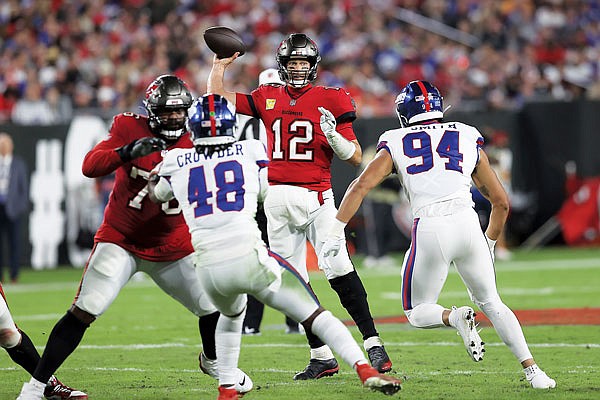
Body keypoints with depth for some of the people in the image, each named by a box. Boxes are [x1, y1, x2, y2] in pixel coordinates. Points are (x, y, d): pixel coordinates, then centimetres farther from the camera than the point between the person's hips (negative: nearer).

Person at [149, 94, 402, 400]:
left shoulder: (177, 163, 12)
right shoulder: (250, 152, 9)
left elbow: (159, 194, 34)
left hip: (208, 268, 3)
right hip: (249, 257, -3)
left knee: (232, 314, 36)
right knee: (314, 316, 2)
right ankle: (366, 371, -14)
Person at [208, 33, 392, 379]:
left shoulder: (330, 101, 2)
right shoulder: (267, 99, 11)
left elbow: (356, 158, 1)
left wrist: (334, 136, -16)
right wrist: (221, 63, 17)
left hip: (317, 197, -4)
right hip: (279, 199, 4)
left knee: (339, 269, -18)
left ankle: (374, 345, -13)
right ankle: (322, 357, 11)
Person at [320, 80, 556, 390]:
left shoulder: (396, 145, 15)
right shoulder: (468, 140, 20)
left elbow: (361, 185, 1)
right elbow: (501, 202, 23)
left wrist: (335, 233, 1)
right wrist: (488, 245, 37)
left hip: (429, 228, -2)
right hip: (467, 223, 2)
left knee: (417, 313, 15)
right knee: (491, 303, 20)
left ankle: (456, 318, -17)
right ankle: (532, 370, 7)